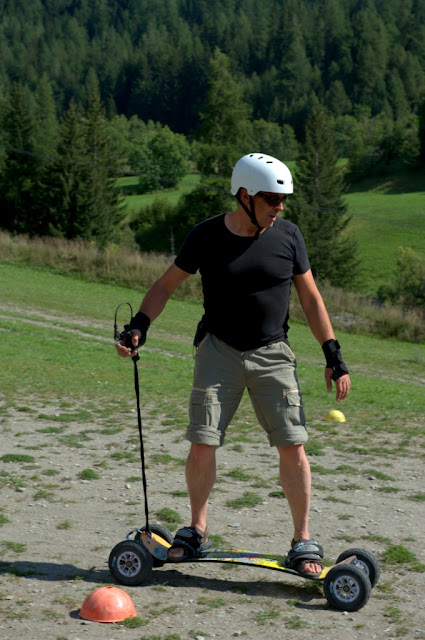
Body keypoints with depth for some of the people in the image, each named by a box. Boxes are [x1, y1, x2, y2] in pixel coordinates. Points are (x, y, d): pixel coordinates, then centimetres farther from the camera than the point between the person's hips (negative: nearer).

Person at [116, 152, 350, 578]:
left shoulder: (288, 236, -3)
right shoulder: (206, 236, -6)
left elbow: (310, 299, 5)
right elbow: (166, 285, 5)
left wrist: (333, 356, 2)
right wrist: (139, 326, -10)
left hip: (273, 355, 1)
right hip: (219, 350, 0)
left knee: (293, 447, -6)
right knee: (202, 443, -5)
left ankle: (303, 543, 7)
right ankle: (197, 531, 17)